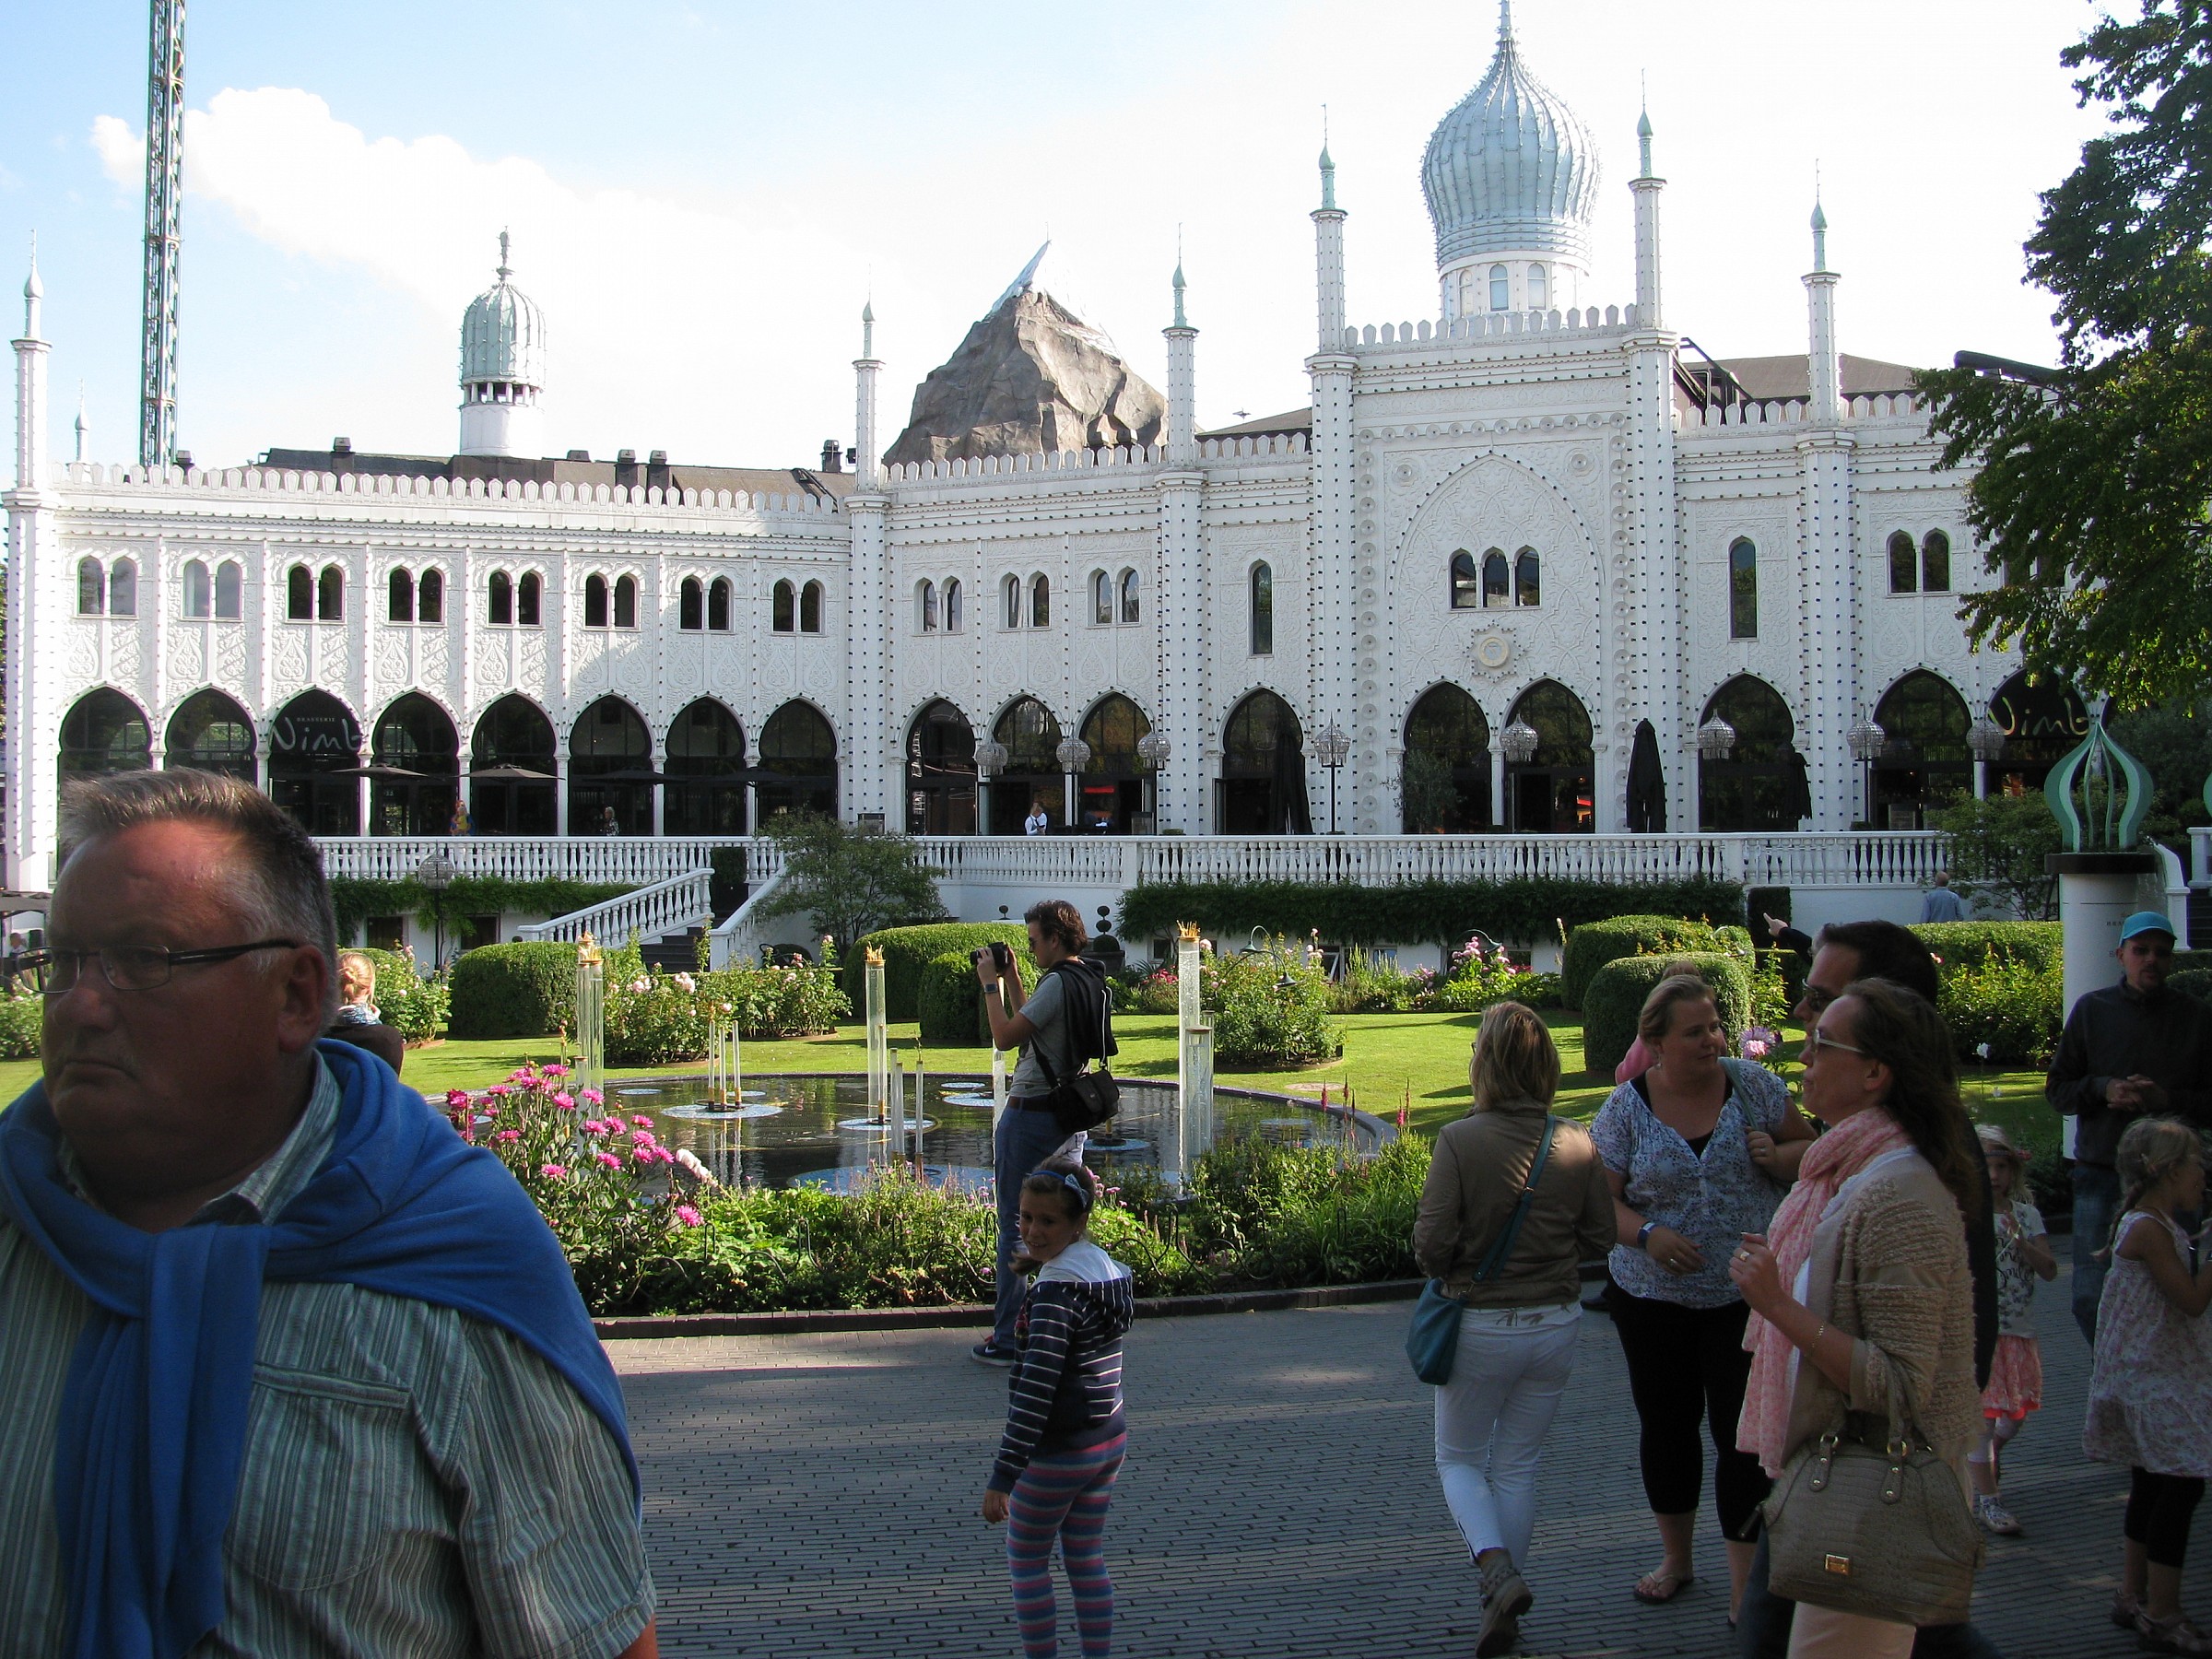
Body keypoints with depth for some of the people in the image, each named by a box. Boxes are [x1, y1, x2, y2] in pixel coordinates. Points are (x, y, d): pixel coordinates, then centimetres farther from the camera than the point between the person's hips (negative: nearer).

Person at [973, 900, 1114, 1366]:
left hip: (1030, 1117, -9)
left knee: (1016, 1226, -2)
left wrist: (991, 984, -8)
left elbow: (1005, 1036, -19)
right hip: (1070, 1114, 9)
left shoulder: (1058, 983, -18)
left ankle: (1010, 1339, 1)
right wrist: (1012, 980, 17)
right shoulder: (1092, 981, 11)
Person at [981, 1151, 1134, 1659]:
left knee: (1026, 1560, 11)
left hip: (1058, 1450, -8)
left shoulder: (1056, 1288, -23)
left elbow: (1036, 1388, -28)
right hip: (1109, 1440, 8)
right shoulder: (1111, 1268, 2)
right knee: (1087, 1559, 18)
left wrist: (1003, 1475, -27)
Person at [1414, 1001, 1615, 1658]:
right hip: (1555, 1325, 3)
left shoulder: (1460, 1140, -18)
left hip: (1480, 1326, -3)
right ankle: (1502, 1605, 24)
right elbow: (1600, 1233, 2)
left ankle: (1498, 1572, -9)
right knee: (1518, 1466, 18)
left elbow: (1430, 1244, -18)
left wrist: (1453, 1275, 3)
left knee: (1460, 1460, 15)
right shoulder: (1578, 1143, -8)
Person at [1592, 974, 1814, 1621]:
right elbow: (1600, 1199, -5)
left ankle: (1744, 1585, 8)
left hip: (1745, 1294, -1)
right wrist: (1645, 1233, -24)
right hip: (1652, 1297, 1)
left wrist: (1777, 1155, -16)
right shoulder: (1626, 1108, -6)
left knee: (1742, 1431, -2)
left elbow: (1808, 1149, 7)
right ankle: (1675, 1559, 34)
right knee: (1665, 1421, 14)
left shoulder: (1752, 1084, -4)